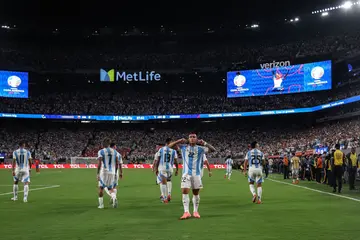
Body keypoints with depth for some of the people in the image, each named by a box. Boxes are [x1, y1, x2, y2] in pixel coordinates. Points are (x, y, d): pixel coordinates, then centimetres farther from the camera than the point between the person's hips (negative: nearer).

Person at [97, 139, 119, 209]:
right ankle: (114, 198, -15)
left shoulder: (101, 152, -6)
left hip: (104, 172, -4)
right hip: (112, 172, 4)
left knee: (101, 187, 12)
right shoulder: (114, 151, 7)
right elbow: (117, 163, 8)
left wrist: (98, 174, -10)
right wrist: (115, 173, 18)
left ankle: (101, 204, 16)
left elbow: (99, 164, -13)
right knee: (110, 188, 14)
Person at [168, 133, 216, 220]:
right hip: (186, 173, 0)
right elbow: (170, 146, 2)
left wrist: (204, 143, -13)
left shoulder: (201, 148, 1)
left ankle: (196, 211, 21)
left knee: (196, 193, 8)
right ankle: (186, 212, -11)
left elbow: (213, 149, -5)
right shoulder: (183, 147, 3)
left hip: (197, 174, 0)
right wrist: (180, 141, -8)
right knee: (185, 192, -11)